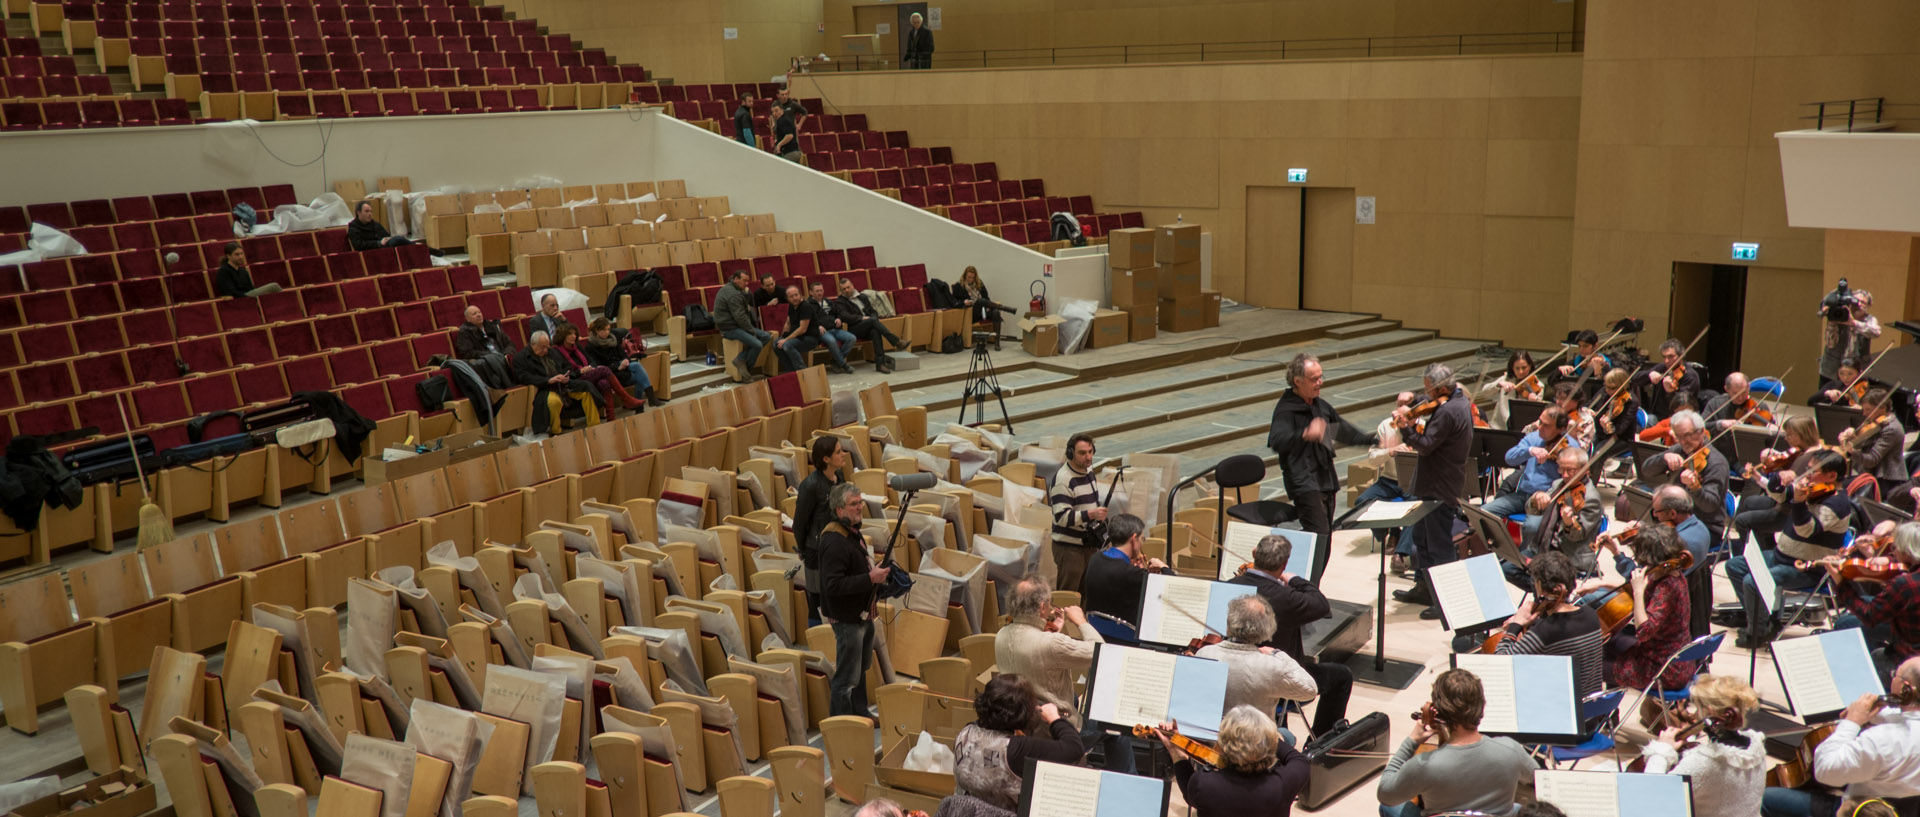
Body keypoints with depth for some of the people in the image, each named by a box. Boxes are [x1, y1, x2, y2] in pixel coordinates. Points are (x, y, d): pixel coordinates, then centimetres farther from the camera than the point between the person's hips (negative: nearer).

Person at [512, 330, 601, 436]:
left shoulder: (552, 352, 23)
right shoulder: (520, 358, 2)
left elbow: (567, 367, 27)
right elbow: (525, 377, -12)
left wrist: (567, 376, 1)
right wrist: (548, 380, -21)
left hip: (564, 384, 6)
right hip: (544, 389, -6)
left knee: (587, 389, -14)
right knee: (553, 401, -41)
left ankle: (594, 426, -5)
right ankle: (555, 432, -18)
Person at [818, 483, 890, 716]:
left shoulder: (852, 532, 7)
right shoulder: (834, 542, -26)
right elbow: (833, 585, -32)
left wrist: (874, 568, 7)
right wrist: (870, 578, -31)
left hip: (862, 615, 10)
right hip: (847, 619, -10)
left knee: (861, 668, 25)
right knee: (847, 678, 0)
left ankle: (860, 713, 41)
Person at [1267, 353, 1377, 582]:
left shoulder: (1321, 405, 14)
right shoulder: (1285, 410, -13)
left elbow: (1342, 430, 32)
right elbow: (1277, 442, -31)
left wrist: (1372, 439, 29)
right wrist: (1305, 434, -47)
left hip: (1326, 481, 9)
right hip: (1303, 483, -9)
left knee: (1325, 539, 10)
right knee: (1317, 532, -20)